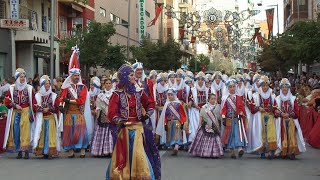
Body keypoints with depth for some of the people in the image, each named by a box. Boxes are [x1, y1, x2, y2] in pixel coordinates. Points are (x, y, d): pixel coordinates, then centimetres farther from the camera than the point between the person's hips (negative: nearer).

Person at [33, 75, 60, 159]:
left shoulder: (54, 96, 6)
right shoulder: (37, 96, 7)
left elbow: (56, 108, 1)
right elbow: (35, 108, -1)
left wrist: (49, 109, -12)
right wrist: (42, 109, -13)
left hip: (51, 118, 0)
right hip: (41, 118, 1)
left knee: (50, 134, -7)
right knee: (42, 134, -2)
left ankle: (50, 152, -5)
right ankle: (43, 152, 2)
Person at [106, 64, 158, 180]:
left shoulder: (139, 93, 7)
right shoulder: (117, 94, -4)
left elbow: (150, 103, 22)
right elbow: (112, 112, -11)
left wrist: (147, 114, 8)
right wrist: (119, 121, -27)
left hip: (137, 128, 3)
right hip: (124, 128, -2)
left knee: (138, 155, -1)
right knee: (123, 155, 2)